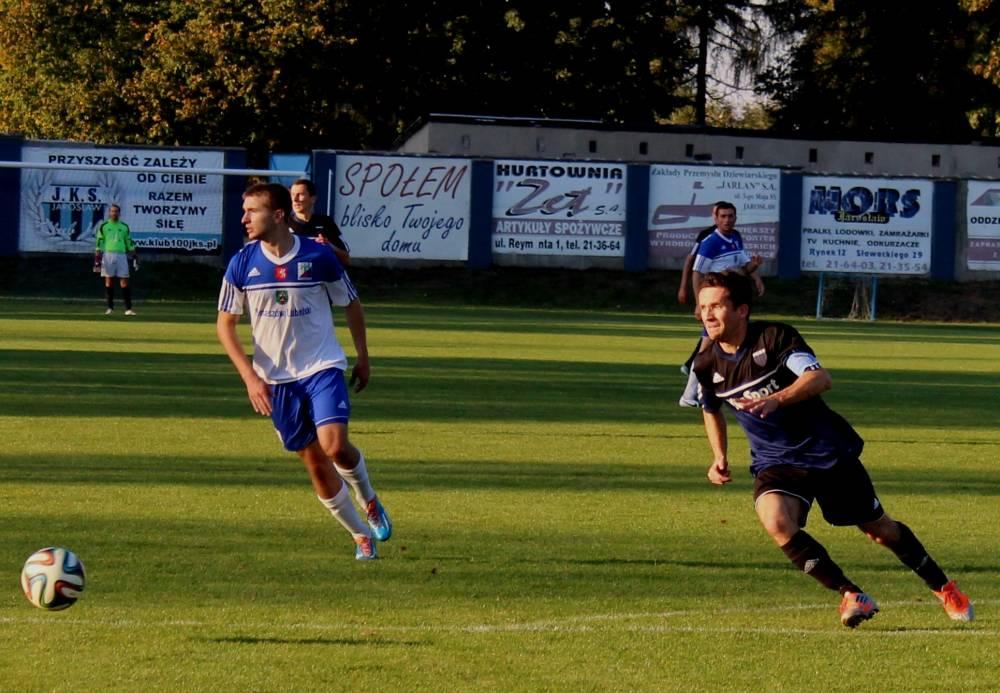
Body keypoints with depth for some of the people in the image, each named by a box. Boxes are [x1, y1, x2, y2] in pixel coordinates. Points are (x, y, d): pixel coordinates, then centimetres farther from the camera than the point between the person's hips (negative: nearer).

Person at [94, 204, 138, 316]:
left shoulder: (124, 227, 15)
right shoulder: (104, 226, 6)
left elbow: (130, 243, 17)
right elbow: (99, 244, 2)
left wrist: (135, 258, 9)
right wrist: (97, 260, -6)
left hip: (121, 255, 2)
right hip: (108, 254, -2)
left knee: (124, 281, -4)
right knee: (109, 280, -1)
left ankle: (128, 308, -7)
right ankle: (110, 307, 4)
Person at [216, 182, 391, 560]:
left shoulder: (318, 256, -10)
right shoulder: (242, 264, -6)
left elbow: (352, 305, 5)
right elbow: (225, 324, 0)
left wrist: (362, 358, 9)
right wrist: (250, 377, -10)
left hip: (323, 367, -2)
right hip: (275, 378, 2)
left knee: (334, 446, -21)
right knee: (315, 464, 4)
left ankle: (369, 500, 11)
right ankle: (361, 536, 20)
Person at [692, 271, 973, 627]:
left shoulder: (775, 337, -19)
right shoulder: (707, 366, -5)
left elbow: (820, 378, -35)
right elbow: (711, 409, 19)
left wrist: (776, 399, -50)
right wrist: (719, 457, 7)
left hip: (827, 451, -3)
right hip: (774, 462, 3)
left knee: (879, 530, 10)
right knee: (776, 522, -29)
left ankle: (944, 588, 34)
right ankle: (852, 595, -16)